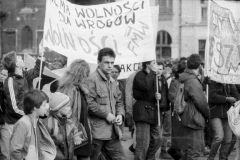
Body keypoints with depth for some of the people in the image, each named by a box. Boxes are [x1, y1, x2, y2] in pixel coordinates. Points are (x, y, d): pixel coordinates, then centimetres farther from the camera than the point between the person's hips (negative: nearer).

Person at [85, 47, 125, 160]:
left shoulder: (112, 82, 17)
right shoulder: (92, 79, -10)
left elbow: (119, 102, 25)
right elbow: (89, 102, -20)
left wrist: (120, 114, 4)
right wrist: (106, 114, -15)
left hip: (112, 131, 8)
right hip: (96, 132, -8)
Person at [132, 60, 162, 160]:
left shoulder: (152, 76, 19)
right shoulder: (140, 75, -10)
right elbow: (145, 86, -31)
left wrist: (158, 96, 2)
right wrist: (152, 73, -19)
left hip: (152, 111, 9)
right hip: (142, 112, -9)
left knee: (157, 139, 13)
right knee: (143, 144, -8)